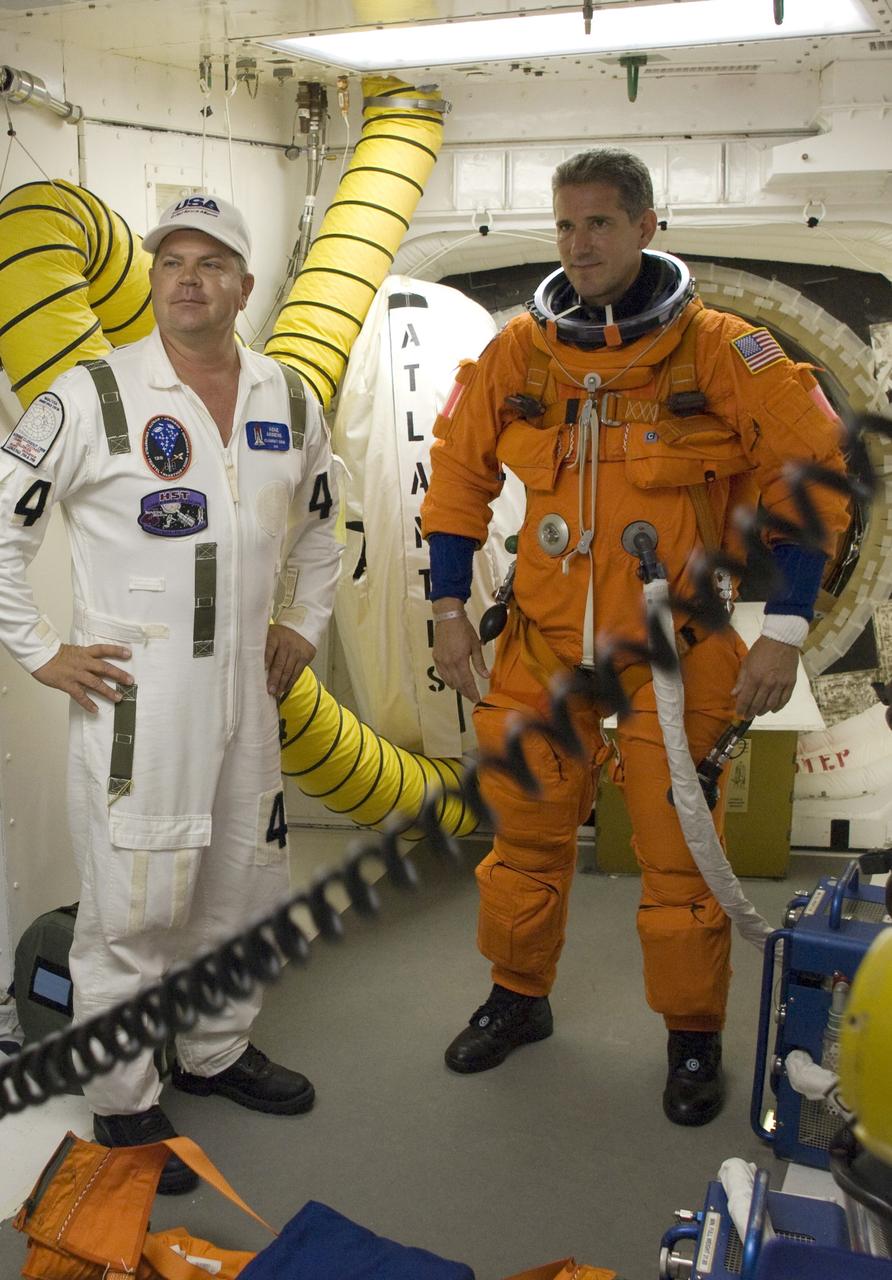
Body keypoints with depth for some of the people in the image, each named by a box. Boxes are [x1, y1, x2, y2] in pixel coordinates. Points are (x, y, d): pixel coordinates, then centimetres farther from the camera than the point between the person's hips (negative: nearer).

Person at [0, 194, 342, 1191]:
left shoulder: (290, 402, 7)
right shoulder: (92, 397, -9)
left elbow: (318, 527, 24)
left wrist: (302, 625, 14)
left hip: (247, 693, 6)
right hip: (131, 695, -5)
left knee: (243, 886, 16)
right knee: (133, 907, 0)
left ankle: (215, 1051, 38)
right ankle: (122, 1104, 19)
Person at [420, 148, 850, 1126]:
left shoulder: (719, 350, -8)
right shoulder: (520, 350, 1)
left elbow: (811, 476, -6)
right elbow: (460, 473, 11)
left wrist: (785, 631, -11)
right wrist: (448, 610, 6)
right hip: (543, 648, 3)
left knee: (678, 853, 4)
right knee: (526, 831, 14)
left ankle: (693, 1036, 25)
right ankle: (518, 997, 36)